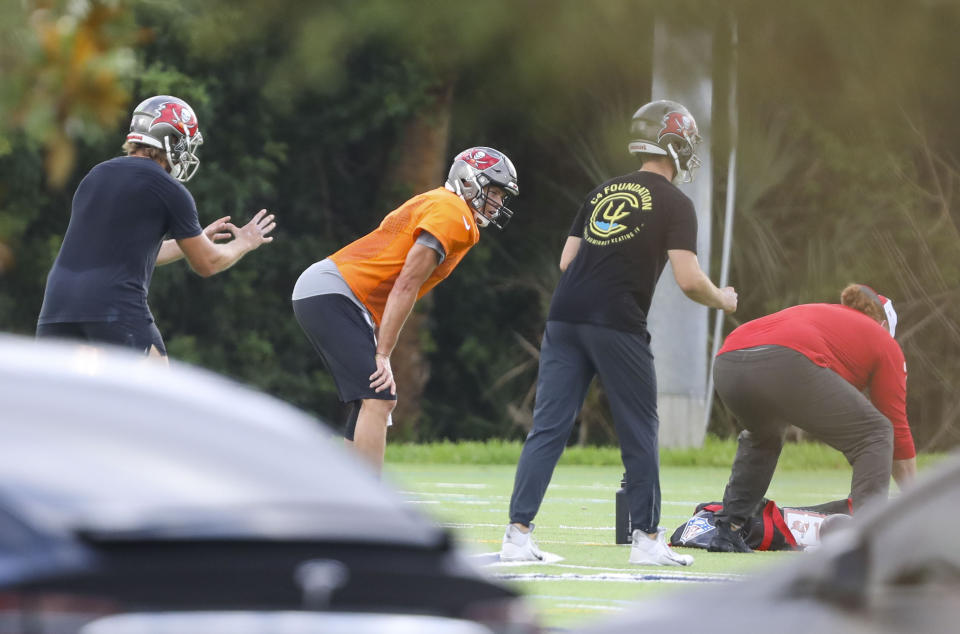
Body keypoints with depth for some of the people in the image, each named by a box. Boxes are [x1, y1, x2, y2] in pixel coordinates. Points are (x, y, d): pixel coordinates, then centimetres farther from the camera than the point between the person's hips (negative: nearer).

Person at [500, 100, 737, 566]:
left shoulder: (602, 193, 16)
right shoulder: (674, 205, -1)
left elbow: (566, 262, 16)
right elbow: (689, 281, -9)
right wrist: (723, 300, 11)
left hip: (566, 317, 5)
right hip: (617, 327, -5)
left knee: (548, 428, 3)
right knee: (639, 434, 8)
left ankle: (518, 533, -5)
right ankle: (647, 539, 12)